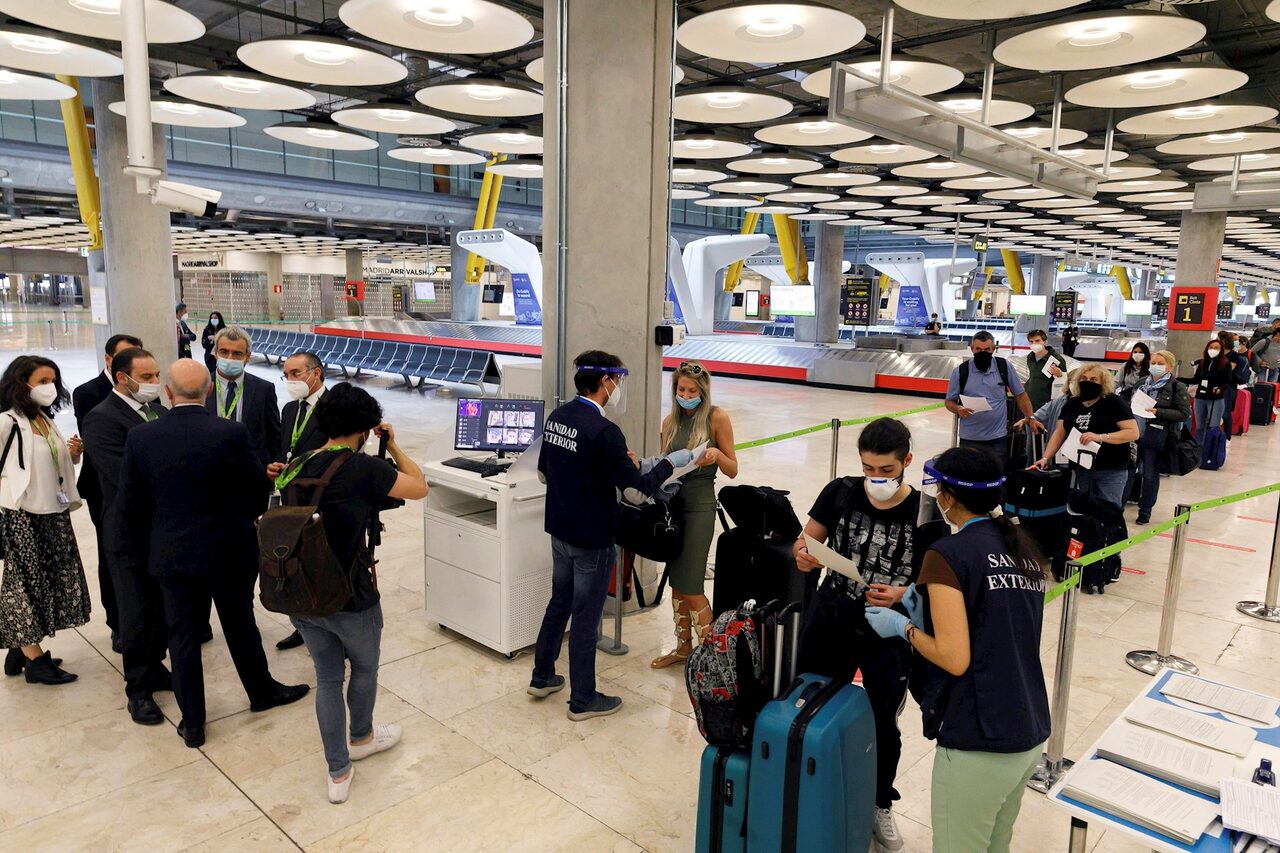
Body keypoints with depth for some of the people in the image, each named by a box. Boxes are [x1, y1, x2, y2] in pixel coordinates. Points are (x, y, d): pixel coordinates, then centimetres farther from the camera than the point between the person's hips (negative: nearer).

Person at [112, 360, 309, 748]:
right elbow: (257, 484, -5)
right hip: (230, 552, -1)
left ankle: (193, 724, 24)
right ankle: (262, 691, 36)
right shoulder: (232, 433, -16)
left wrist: (138, 552, 13)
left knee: (183, 635, 13)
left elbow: (130, 503, -1)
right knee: (241, 625, 17)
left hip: (173, 554, 1)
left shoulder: (140, 437, -10)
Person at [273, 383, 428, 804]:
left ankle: (338, 773, 27)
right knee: (364, 668, 23)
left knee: (327, 678, 19)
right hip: (350, 598, -5)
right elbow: (420, 487, -8)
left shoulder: (294, 467, 1)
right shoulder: (362, 468, -19)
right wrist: (393, 446, 3)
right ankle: (361, 737, 47)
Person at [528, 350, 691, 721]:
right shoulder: (604, 431, -25)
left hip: (559, 530, 8)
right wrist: (672, 461, -8)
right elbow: (639, 485, -22)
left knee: (559, 602, 23)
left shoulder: (556, 417, 0)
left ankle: (542, 677, 37)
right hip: (592, 538, -8)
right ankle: (583, 700, 21)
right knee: (585, 617, 6)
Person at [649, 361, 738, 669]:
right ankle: (683, 647, 27)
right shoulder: (670, 421, 8)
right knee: (675, 581, 12)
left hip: (699, 505, -5)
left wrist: (716, 455, -24)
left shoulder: (716, 417, -6)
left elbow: (732, 470, -4)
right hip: (672, 501, 6)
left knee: (691, 586, -6)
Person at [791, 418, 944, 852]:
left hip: (889, 637, -1)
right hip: (829, 625, 2)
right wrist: (803, 555, -22)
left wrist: (901, 595, -27)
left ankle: (881, 807, 41)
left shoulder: (925, 514, -14)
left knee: (883, 726, 15)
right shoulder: (840, 492, -8)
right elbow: (805, 543, 1)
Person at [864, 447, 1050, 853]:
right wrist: (930, 611, 12)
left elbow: (955, 659, -19)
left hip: (979, 742, -8)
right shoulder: (1024, 547, 8)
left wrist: (904, 627, -4)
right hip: (1032, 733, 8)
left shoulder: (948, 554, -15)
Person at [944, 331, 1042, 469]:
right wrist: (958, 410, -17)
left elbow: (1019, 395, 10)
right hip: (969, 440, 0)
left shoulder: (1004, 367, 1)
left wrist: (1030, 418, 5)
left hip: (998, 439, 0)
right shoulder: (960, 371, -2)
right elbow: (949, 402, 4)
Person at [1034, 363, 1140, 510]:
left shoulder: (1114, 403, -6)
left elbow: (1133, 432, -12)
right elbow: (1059, 433, 11)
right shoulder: (1071, 404, 10)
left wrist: (1100, 437, -24)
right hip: (1079, 468, 5)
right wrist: (1046, 458, -1)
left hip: (1110, 470, -5)